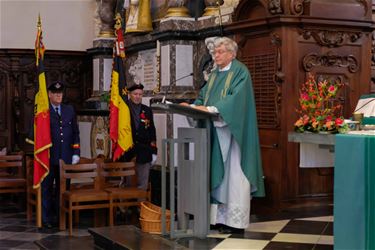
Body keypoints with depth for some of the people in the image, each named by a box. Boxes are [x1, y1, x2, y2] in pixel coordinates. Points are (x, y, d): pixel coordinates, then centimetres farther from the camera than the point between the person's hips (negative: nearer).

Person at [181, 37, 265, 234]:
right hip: (215, 130, 8)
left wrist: (210, 109, -26)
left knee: (233, 173, -6)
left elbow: (236, 97, -19)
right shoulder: (215, 74, 18)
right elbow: (203, 96, 16)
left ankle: (236, 221, -2)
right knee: (218, 173, 6)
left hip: (232, 130, -7)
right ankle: (220, 217, 10)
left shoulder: (240, 72, -6)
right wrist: (193, 106, -4)